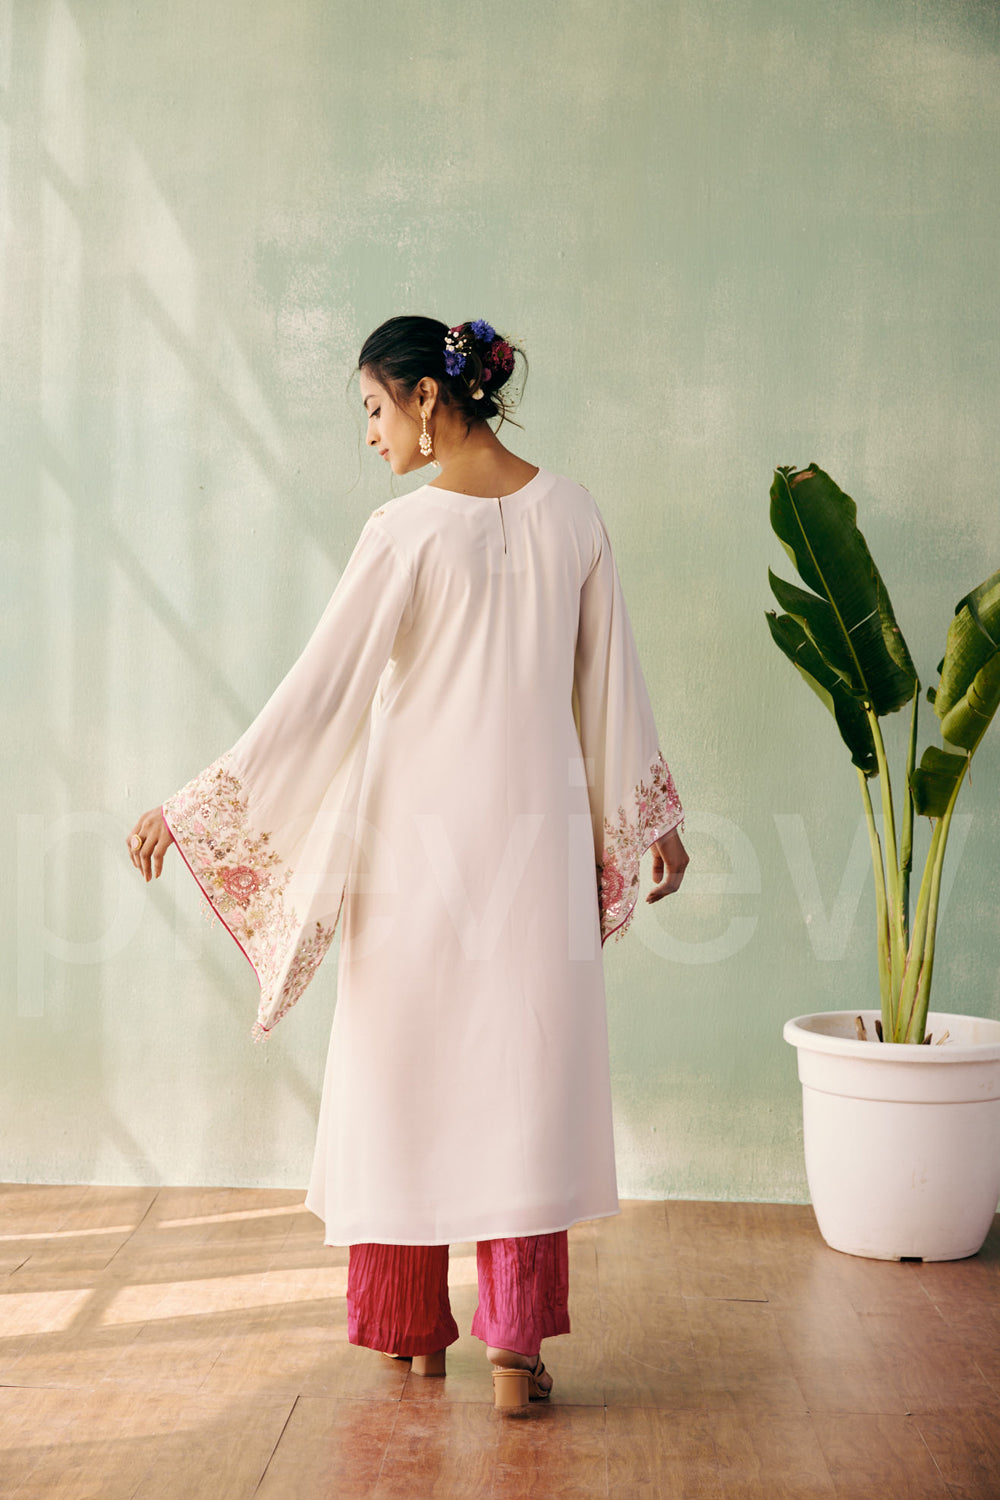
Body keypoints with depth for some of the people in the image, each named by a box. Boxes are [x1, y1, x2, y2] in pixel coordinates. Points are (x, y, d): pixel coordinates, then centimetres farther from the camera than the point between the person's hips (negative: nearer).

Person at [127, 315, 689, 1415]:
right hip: (538, 830, 4)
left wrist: (190, 808, -5)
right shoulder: (569, 510, 2)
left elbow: (317, 695, -12)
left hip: (417, 835, -3)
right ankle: (516, 1348, 5)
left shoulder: (408, 530, -13)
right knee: (524, 1075, 6)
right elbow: (611, 679, 9)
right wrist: (652, 813, 21)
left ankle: (414, 1332, 22)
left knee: (406, 1075, 10)